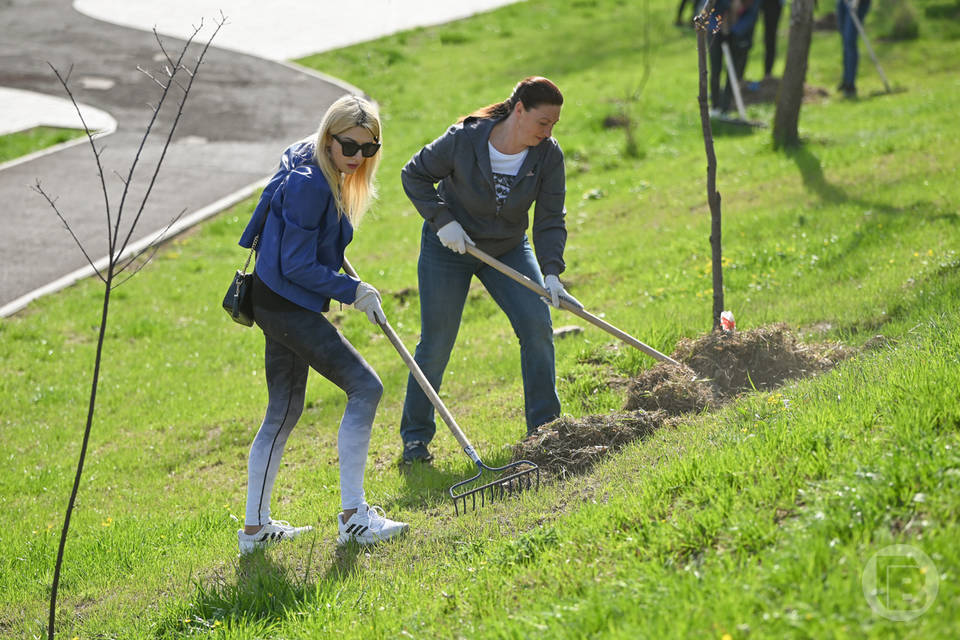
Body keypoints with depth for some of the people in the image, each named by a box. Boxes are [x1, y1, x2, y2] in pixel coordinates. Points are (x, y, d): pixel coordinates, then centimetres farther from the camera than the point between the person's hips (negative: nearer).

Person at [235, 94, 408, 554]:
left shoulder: (312, 170, 8)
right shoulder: (308, 184, -21)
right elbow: (298, 267, -21)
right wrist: (353, 291, -13)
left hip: (280, 305, 11)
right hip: (286, 305, -11)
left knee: (283, 412, 16)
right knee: (365, 387, -12)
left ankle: (255, 527, 24)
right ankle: (352, 516, -12)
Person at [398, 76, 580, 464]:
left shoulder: (548, 155, -17)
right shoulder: (463, 140, -25)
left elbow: (550, 219, -13)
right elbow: (414, 175, -11)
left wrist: (551, 271, -25)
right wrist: (442, 219, -22)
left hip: (508, 250, 3)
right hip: (448, 246, -3)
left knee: (537, 326, -10)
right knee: (436, 342, -3)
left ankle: (544, 425, 2)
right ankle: (415, 437, 12)